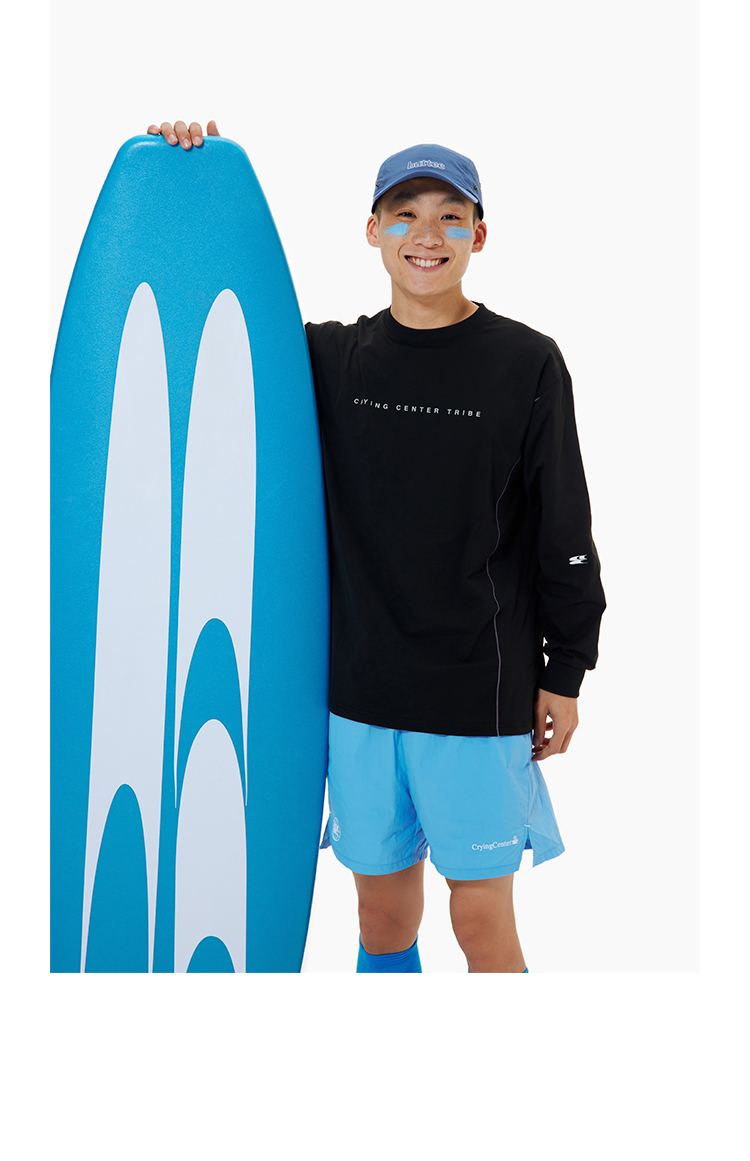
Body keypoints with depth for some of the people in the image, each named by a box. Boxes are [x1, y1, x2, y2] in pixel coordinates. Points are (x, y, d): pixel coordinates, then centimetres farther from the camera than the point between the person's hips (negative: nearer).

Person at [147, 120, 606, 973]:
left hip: (479, 694, -2)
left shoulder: (526, 364, -3)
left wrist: (565, 675, 2)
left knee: (483, 920, 4)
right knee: (382, 909, 13)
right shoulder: (329, 358, 4)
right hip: (359, 688, 3)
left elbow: (565, 534, 0)